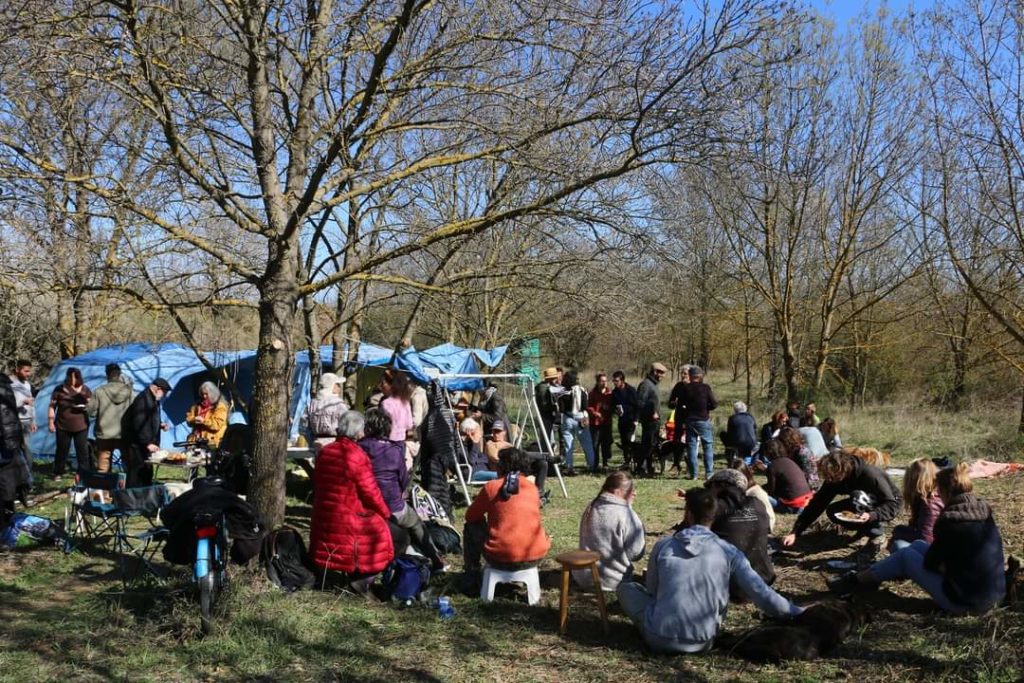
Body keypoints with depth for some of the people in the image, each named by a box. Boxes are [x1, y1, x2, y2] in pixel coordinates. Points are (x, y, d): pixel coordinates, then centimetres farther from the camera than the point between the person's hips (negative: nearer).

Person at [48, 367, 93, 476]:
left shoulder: (85, 390, 0)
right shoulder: (59, 390, -3)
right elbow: (52, 407, 1)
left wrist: (84, 407, -16)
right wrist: (51, 422, -3)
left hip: (81, 426, 1)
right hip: (63, 426, -1)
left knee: (83, 450, 3)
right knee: (62, 450, 7)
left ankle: (84, 473, 11)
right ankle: (58, 473, 19)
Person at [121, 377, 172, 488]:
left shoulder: (153, 400, 13)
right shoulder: (143, 400, -20)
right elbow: (139, 425, -26)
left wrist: (160, 425, 8)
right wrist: (148, 443, -28)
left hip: (145, 444, 11)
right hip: (135, 445, -11)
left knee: (147, 475, 16)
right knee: (135, 478, -8)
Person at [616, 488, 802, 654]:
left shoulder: (663, 546, -2)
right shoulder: (728, 552, -4)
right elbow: (762, 594, -5)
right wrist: (799, 614, 7)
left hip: (659, 639, -1)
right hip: (702, 643, 1)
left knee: (625, 587, 21)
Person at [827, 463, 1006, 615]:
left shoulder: (951, 520, -20)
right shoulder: (984, 511, 2)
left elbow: (930, 563, -9)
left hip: (964, 603, -8)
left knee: (906, 555, 9)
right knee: (918, 545, 19)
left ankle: (857, 581, 27)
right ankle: (865, 576, 38)